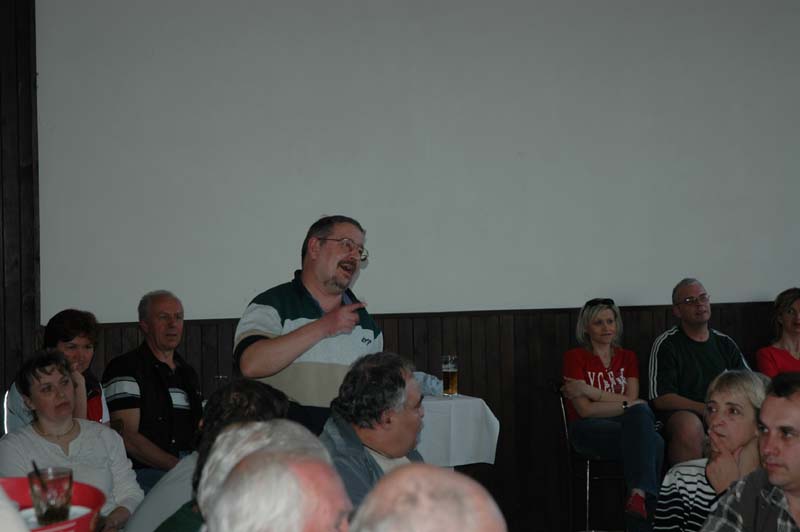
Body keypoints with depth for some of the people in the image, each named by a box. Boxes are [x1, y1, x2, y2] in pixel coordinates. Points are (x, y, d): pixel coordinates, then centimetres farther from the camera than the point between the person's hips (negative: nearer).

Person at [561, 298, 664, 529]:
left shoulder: (628, 357, 17)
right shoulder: (575, 357, 3)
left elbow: (632, 400, 0)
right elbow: (585, 409, -8)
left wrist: (591, 391, -9)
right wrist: (627, 405, -12)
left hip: (626, 423, 4)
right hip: (588, 429, -4)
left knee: (641, 413, -35)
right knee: (653, 443, -32)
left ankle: (638, 496, -42)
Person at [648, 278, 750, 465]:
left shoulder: (725, 343, 21)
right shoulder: (666, 344, 4)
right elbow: (661, 398, -7)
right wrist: (709, 409, -15)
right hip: (680, 413, -4)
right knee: (689, 425, -39)